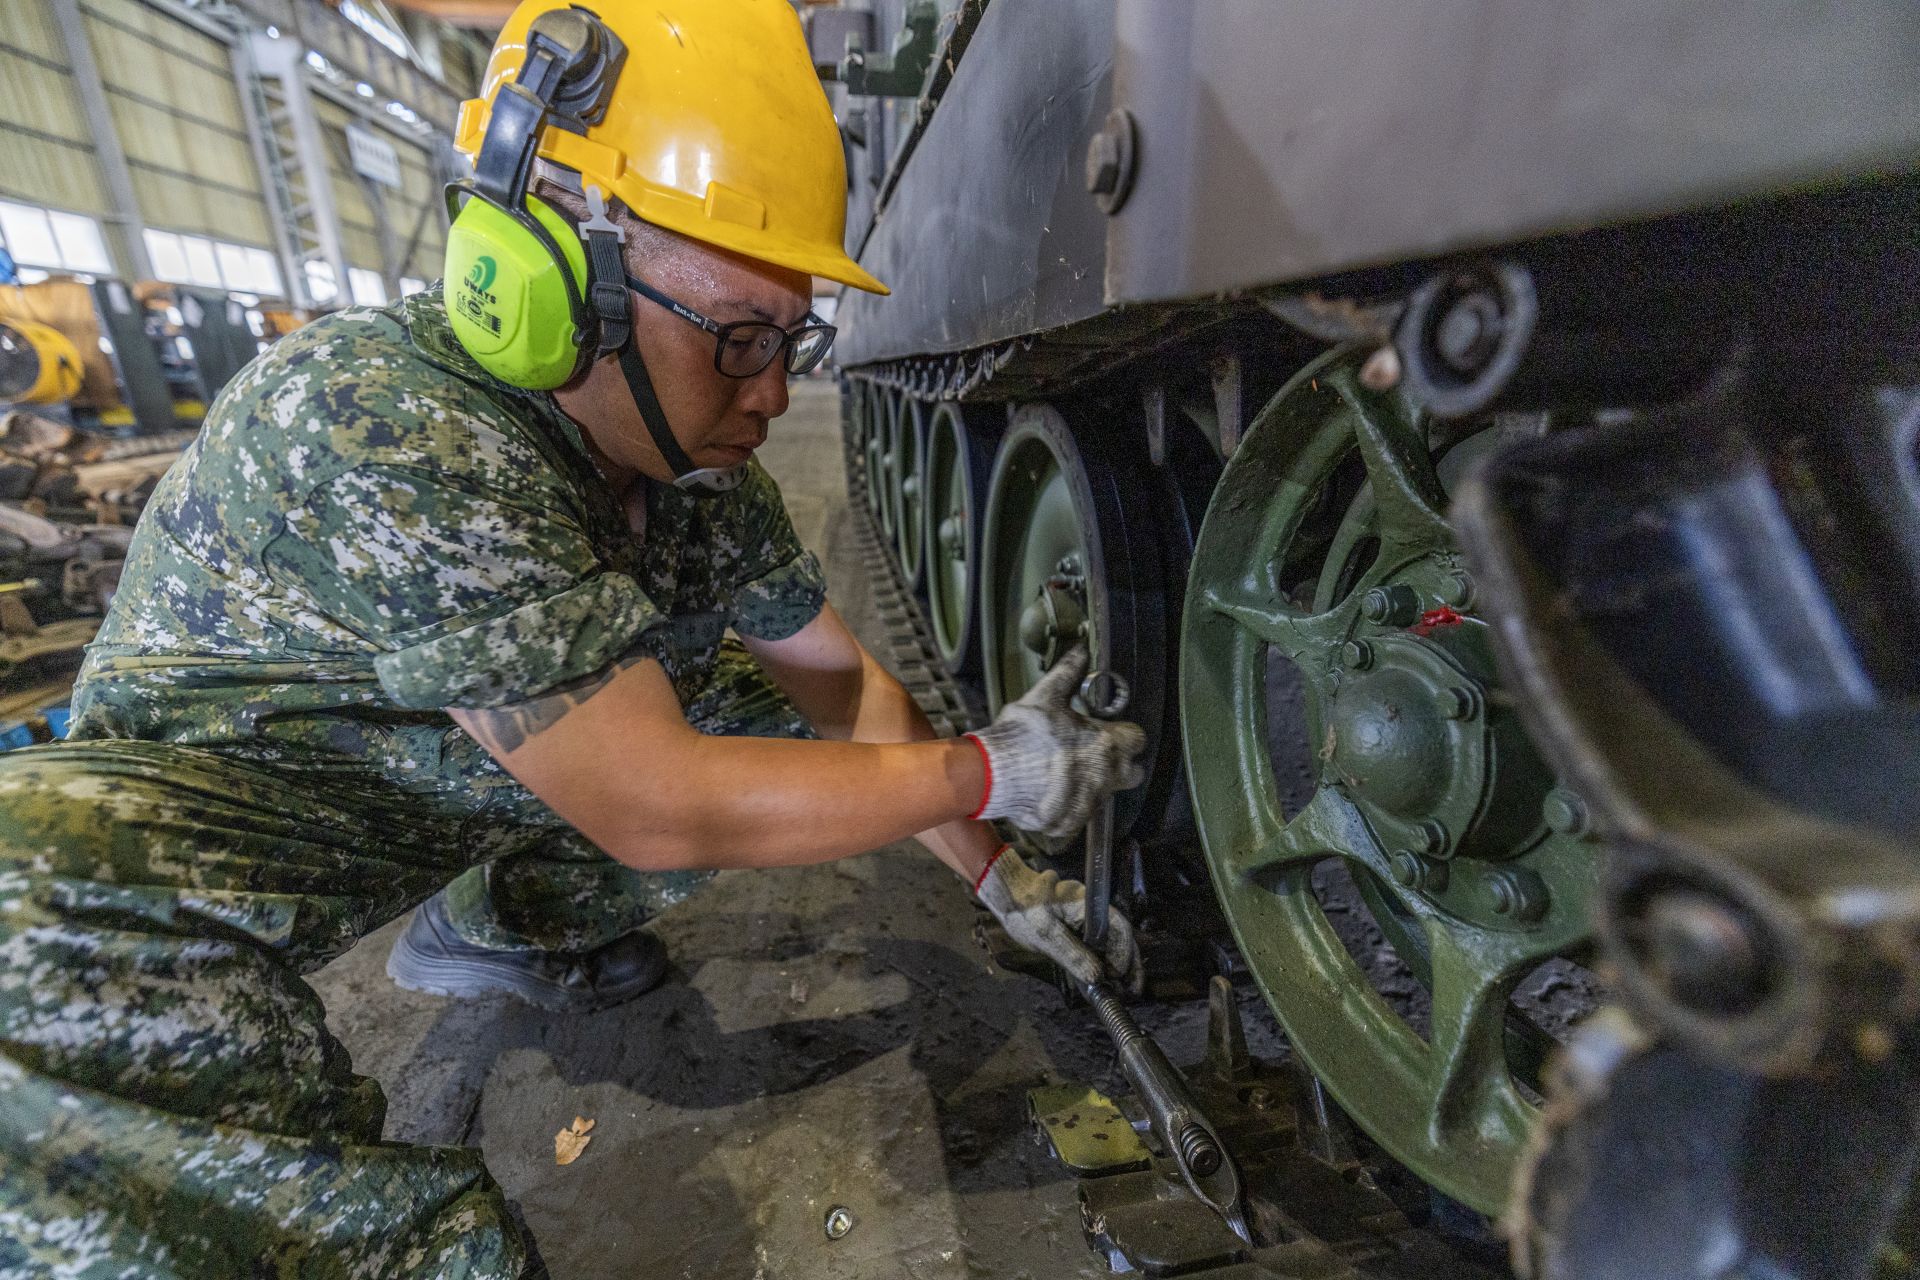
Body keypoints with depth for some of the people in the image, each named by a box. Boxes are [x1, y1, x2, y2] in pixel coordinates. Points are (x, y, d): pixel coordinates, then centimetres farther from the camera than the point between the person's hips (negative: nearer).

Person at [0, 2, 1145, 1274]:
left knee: (777, 719, -3)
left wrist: (1000, 877, -1)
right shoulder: (375, 428, -33)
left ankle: (496, 928, 12)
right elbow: (658, 813, -33)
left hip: (455, 781, 9)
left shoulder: (692, 458, -11)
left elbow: (842, 677, -3)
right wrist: (988, 773, -26)